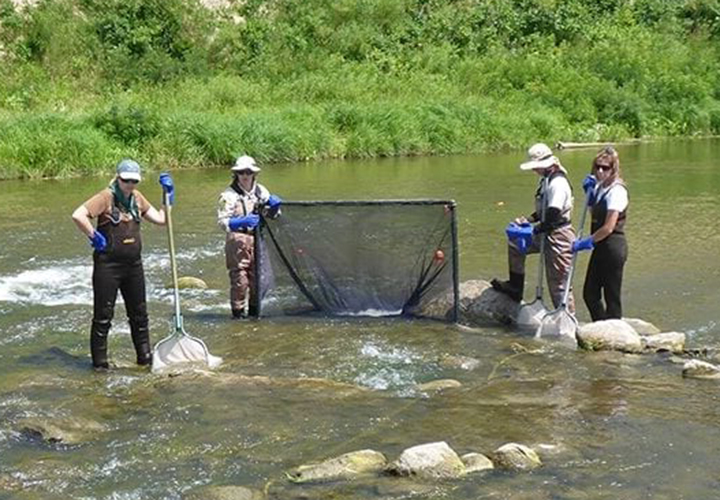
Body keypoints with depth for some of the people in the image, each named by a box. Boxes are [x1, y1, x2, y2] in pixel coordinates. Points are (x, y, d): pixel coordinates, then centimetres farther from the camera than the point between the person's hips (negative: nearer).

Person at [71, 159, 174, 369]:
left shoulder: (137, 198, 7)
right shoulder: (106, 197, -14)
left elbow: (160, 219, 13)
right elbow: (78, 215, -25)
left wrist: (168, 195, 7)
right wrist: (94, 237, -17)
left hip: (133, 264, 7)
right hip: (108, 265, -7)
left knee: (139, 313, 15)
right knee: (103, 315, 2)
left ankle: (145, 356, 27)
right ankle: (100, 362, 12)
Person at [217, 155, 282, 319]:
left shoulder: (261, 191, 12)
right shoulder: (229, 195, -5)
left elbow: (272, 215, 20)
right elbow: (222, 222, -12)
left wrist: (273, 206, -3)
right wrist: (243, 222, -25)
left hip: (257, 240, 5)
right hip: (238, 242, -5)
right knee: (239, 279, -7)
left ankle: (254, 310, 24)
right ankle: (238, 313, 4)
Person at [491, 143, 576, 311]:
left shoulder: (557, 183, -22)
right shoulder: (546, 180, 10)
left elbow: (553, 217, -27)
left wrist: (534, 230, -19)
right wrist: (528, 219, 9)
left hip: (559, 236, -11)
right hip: (547, 234, 11)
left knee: (558, 284, -4)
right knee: (515, 243, 21)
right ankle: (515, 287, 30)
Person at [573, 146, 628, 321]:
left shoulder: (616, 190, -17)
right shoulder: (599, 186, 9)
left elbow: (608, 228, -20)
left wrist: (587, 242, -13)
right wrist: (588, 192, 8)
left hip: (613, 246, -9)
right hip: (600, 247, 9)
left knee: (612, 297, 1)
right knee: (590, 293, 13)